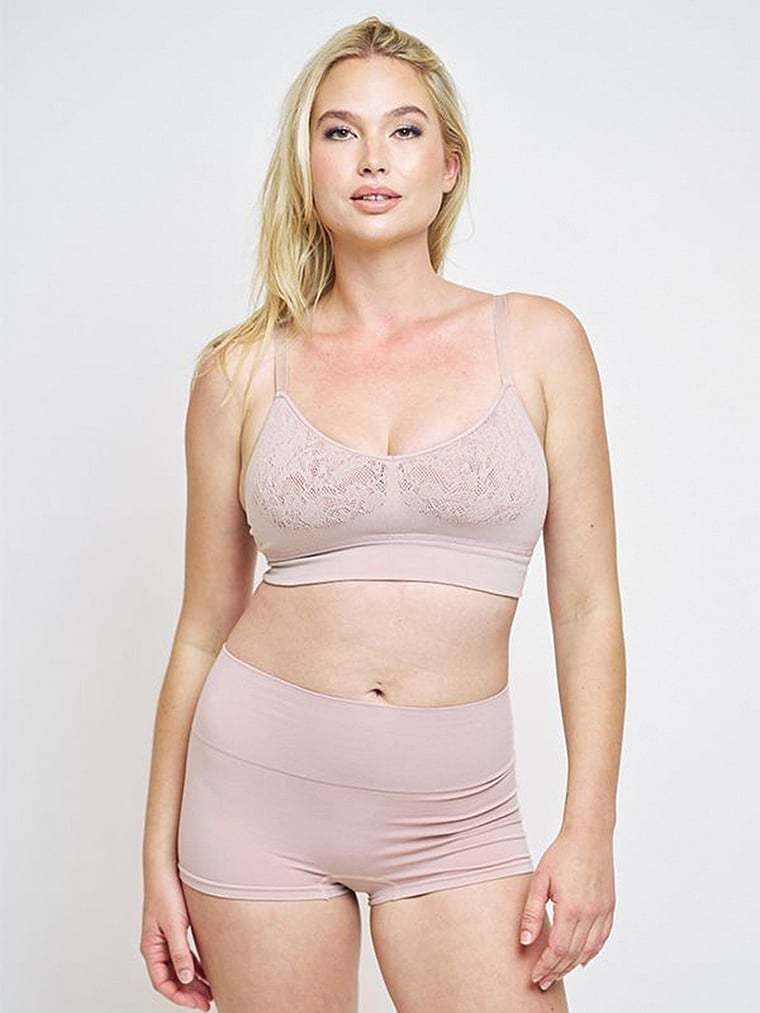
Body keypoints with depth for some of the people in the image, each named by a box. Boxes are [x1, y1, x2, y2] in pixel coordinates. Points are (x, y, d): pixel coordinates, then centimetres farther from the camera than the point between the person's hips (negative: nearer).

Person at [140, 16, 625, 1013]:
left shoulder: (537, 340, 0)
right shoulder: (243, 372, 1)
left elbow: (587, 605, 0)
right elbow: (205, 626, 5)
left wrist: (590, 829, -6)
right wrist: (161, 855, 6)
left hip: (455, 812, 0)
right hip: (262, 782, 1)